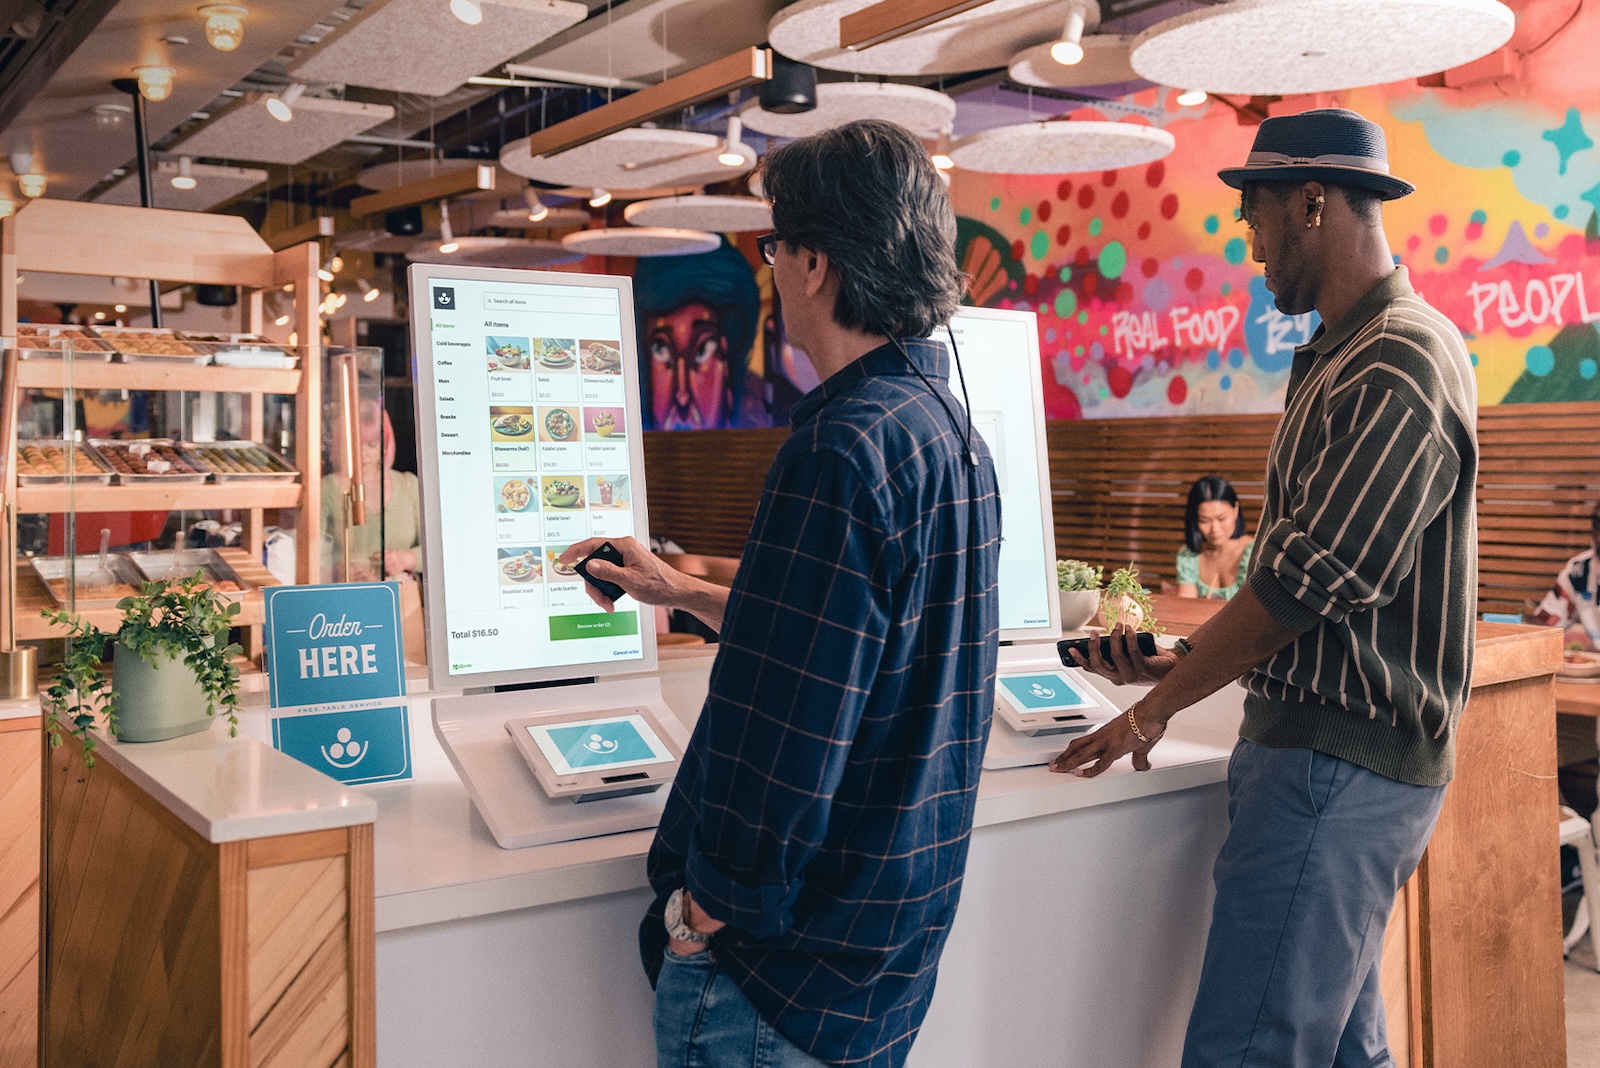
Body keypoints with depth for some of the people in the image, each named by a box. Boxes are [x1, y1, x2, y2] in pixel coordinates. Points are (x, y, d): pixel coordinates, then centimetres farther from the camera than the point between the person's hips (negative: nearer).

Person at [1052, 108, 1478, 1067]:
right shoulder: (1344, 357, 16)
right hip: (1324, 746, 10)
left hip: (1341, 764, -10)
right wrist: (1191, 661, 12)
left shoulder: (1398, 371, -17)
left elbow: (1312, 580, -21)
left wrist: (1156, 708, -11)